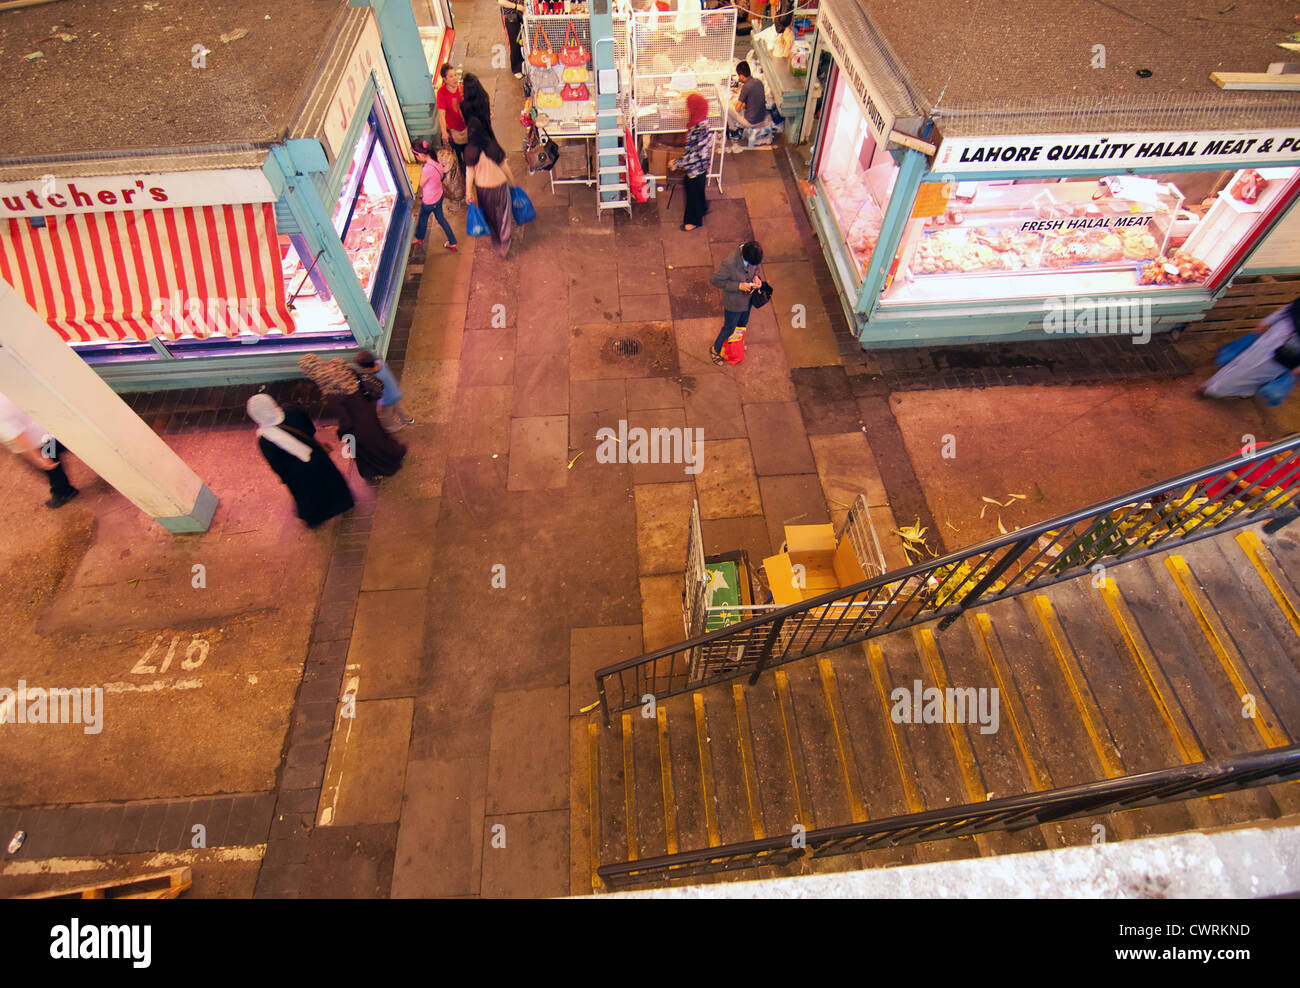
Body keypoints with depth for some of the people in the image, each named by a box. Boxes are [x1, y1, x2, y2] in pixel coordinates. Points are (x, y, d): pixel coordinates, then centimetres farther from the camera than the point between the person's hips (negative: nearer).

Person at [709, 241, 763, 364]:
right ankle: (715, 349, 44)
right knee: (729, 328, 16)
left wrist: (756, 276, -18)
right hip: (734, 302, -6)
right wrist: (738, 286, -31)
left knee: (743, 324, 30)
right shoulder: (730, 264, -39)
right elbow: (715, 280, -27)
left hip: (748, 298, 6)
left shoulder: (753, 254, -19)